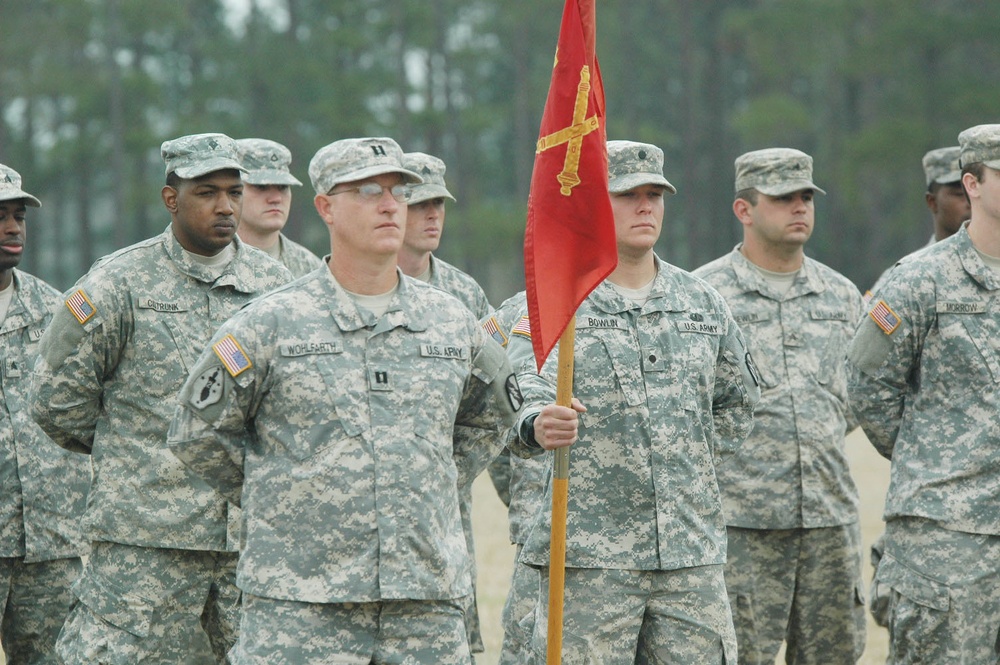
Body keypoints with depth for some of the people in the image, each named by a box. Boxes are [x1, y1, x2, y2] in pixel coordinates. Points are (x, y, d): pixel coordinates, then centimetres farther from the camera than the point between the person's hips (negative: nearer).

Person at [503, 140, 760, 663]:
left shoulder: (703, 304, 12)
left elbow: (737, 403, 26)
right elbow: (523, 403, -19)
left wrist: (693, 463, 14)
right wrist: (538, 426, -41)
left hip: (692, 553, 4)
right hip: (588, 556, -4)